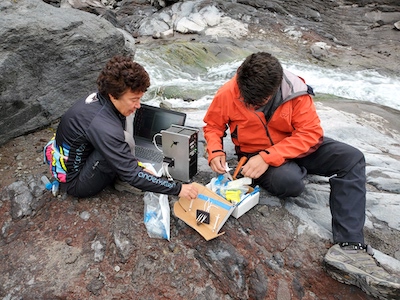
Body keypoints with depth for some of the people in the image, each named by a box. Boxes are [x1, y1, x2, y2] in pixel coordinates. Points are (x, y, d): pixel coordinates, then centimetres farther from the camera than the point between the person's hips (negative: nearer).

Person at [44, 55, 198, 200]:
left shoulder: (100, 99, -10)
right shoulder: (102, 126, -35)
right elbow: (132, 175, -31)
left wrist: (140, 167, 0)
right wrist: (178, 188, -26)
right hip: (74, 182, -8)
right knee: (125, 139, -30)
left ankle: (121, 175, 1)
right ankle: (123, 182, -2)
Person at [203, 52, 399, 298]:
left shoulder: (295, 90, -22)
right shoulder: (227, 94, -20)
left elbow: (311, 132, -22)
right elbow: (213, 125, -3)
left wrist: (268, 157, -33)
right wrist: (215, 151, -23)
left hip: (297, 146, 3)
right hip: (256, 155, -2)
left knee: (352, 158, -19)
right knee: (290, 181, -36)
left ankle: (349, 248, -27)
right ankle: (301, 170, 7)